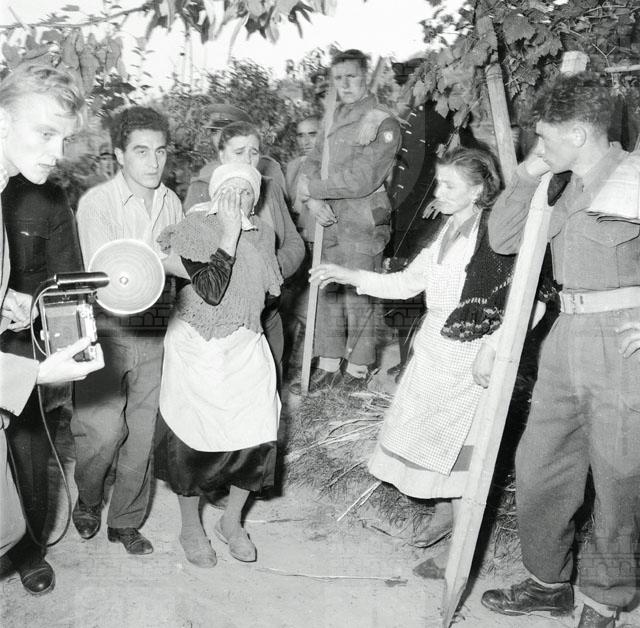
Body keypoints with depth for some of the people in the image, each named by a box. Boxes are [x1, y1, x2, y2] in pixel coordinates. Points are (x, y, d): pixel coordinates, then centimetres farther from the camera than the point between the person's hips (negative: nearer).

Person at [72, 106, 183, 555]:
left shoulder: (171, 202, 5)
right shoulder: (96, 203, -8)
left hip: (155, 335, 4)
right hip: (109, 331, -4)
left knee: (143, 433, 9)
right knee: (104, 430, -7)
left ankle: (127, 521, 29)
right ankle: (88, 502, 26)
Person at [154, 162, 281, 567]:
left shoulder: (264, 232, 0)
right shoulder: (194, 229, -14)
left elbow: (272, 291, 0)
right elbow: (210, 291, -24)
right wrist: (230, 234, -23)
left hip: (247, 351, 4)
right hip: (198, 351, -4)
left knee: (256, 436, 4)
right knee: (193, 441, 7)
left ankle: (232, 522, 30)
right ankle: (191, 528, 31)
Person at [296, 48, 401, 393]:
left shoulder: (384, 124, -9)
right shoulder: (335, 119, 14)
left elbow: (361, 180, -18)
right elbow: (311, 162, 13)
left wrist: (312, 187, -11)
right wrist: (312, 198, -8)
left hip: (363, 225, -7)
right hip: (331, 221, 7)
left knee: (357, 298, 1)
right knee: (328, 293, 10)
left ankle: (358, 372, 16)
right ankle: (328, 367, 21)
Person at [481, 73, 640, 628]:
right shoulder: (566, 187, 13)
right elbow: (502, 239, 14)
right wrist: (529, 173, 6)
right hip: (566, 338, 8)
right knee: (538, 466, 13)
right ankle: (548, 582, 31)